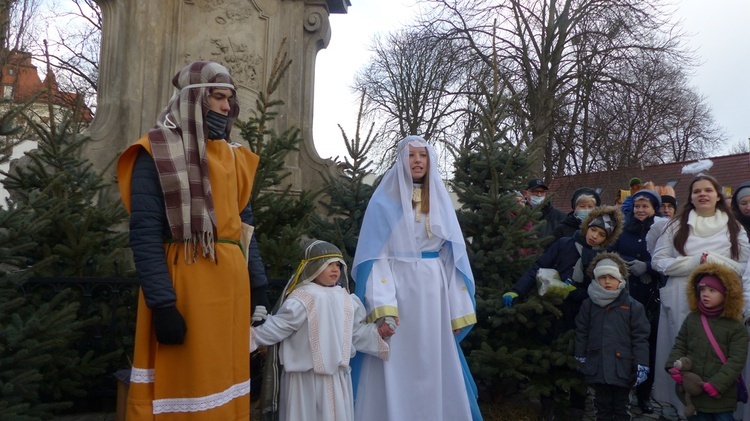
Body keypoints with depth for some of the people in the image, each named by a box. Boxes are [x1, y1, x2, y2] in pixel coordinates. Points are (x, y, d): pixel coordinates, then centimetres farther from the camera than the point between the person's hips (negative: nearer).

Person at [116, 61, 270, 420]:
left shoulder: (234, 157, 14)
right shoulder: (156, 153, -5)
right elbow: (144, 234, -13)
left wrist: (258, 284, 11)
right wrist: (161, 303, -20)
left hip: (232, 282, 6)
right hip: (182, 283, -6)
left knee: (224, 381, 14)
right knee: (182, 385, 3)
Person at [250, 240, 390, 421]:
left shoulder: (345, 299, 8)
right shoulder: (302, 298, -12)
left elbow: (357, 331, 14)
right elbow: (278, 326, -14)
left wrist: (377, 332, 3)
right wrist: (253, 335, -22)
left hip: (337, 375, 6)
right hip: (307, 376, -6)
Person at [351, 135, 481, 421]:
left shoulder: (440, 202, 12)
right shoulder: (384, 202, 0)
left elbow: (452, 258, 10)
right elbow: (376, 257, -7)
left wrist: (458, 312, 4)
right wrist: (382, 308, -19)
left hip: (433, 296, 4)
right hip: (398, 293, -3)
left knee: (436, 367, 7)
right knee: (395, 373, -1)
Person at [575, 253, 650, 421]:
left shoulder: (632, 306, -4)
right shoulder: (588, 304, 3)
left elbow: (640, 337, -6)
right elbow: (581, 333, 7)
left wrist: (641, 365, -9)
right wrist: (580, 358, 5)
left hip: (622, 367, -2)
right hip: (597, 367, 2)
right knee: (603, 407, 14)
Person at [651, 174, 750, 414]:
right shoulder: (677, 225, 8)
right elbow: (658, 261, 1)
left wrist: (714, 260, -13)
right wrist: (696, 262, -10)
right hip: (681, 302, 0)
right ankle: (682, 405, 15)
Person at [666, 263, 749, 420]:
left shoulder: (736, 326, -7)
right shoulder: (691, 319, 4)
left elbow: (736, 360, -12)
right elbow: (679, 345, 7)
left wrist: (718, 384, -20)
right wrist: (673, 366, -10)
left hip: (721, 394, -3)